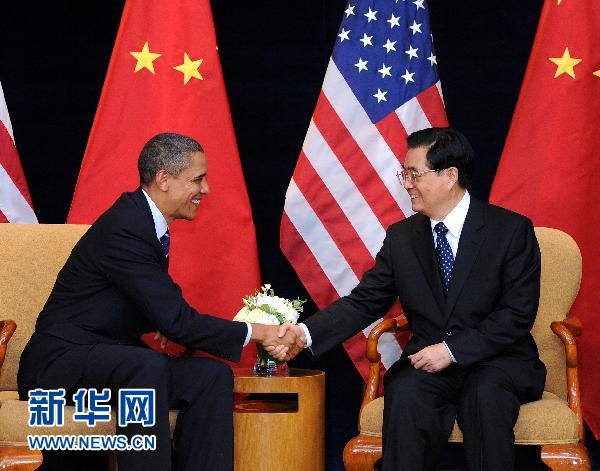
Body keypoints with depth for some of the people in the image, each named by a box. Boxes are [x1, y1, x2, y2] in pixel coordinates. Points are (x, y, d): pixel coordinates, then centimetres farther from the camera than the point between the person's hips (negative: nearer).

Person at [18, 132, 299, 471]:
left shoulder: (147, 222, 10)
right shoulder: (124, 229, -21)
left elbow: (168, 311, 14)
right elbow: (175, 321, -23)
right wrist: (254, 332, -14)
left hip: (117, 361, 9)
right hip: (61, 360, -9)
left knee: (214, 375, -10)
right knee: (148, 366, -37)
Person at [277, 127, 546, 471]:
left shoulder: (511, 229, -5)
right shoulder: (401, 237, 7)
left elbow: (518, 313, -10)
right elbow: (364, 302, 4)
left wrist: (452, 349, -19)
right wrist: (307, 333, -14)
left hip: (497, 362, -2)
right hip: (428, 364, 2)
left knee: (485, 394, -35)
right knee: (404, 392, -30)